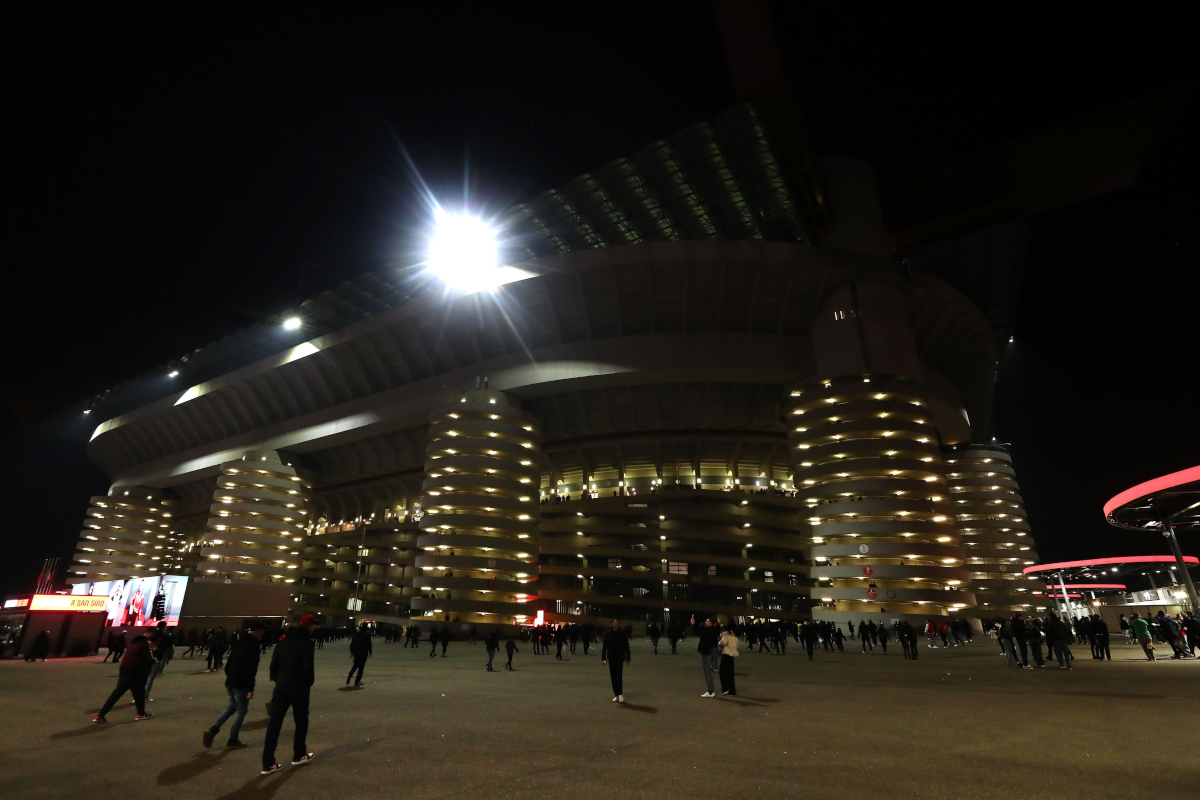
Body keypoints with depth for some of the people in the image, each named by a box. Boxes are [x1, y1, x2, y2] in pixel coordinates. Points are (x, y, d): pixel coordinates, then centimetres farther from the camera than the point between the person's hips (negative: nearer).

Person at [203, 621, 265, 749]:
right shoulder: (253, 646, -18)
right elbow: (251, 670, -22)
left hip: (230, 682, 9)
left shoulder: (238, 643, 10)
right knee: (241, 711, 6)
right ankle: (232, 740, 13)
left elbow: (228, 664, 17)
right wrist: (251, 689, -18)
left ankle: (213, 729, 12)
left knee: (232, 706, 26)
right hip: (241, 685, -8)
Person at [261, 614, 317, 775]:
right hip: (299, 686, -5)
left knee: (274, 723, 6)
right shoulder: (306, 642, -11)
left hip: (281, 686, 5)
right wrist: (310, 682, 1)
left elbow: (274, 663, 7)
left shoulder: (283, 640, 8)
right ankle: (299, 755, 25)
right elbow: (307, 667, -17)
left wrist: (277, 680, 16)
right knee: (301, 721, 14)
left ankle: (267, 764, 6)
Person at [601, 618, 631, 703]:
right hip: (611, 658, 2)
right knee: (613, 677, 6)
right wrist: (603, 657, -4)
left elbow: (626, 646, 2)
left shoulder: (622, 634, -1)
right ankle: (616, 695, 16)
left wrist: (628, 658, 1)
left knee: (619, 676, -13)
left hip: (620, 658, -2)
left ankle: (620, 694, -5)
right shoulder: (608, 634, 2)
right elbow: (604, 647, 3)